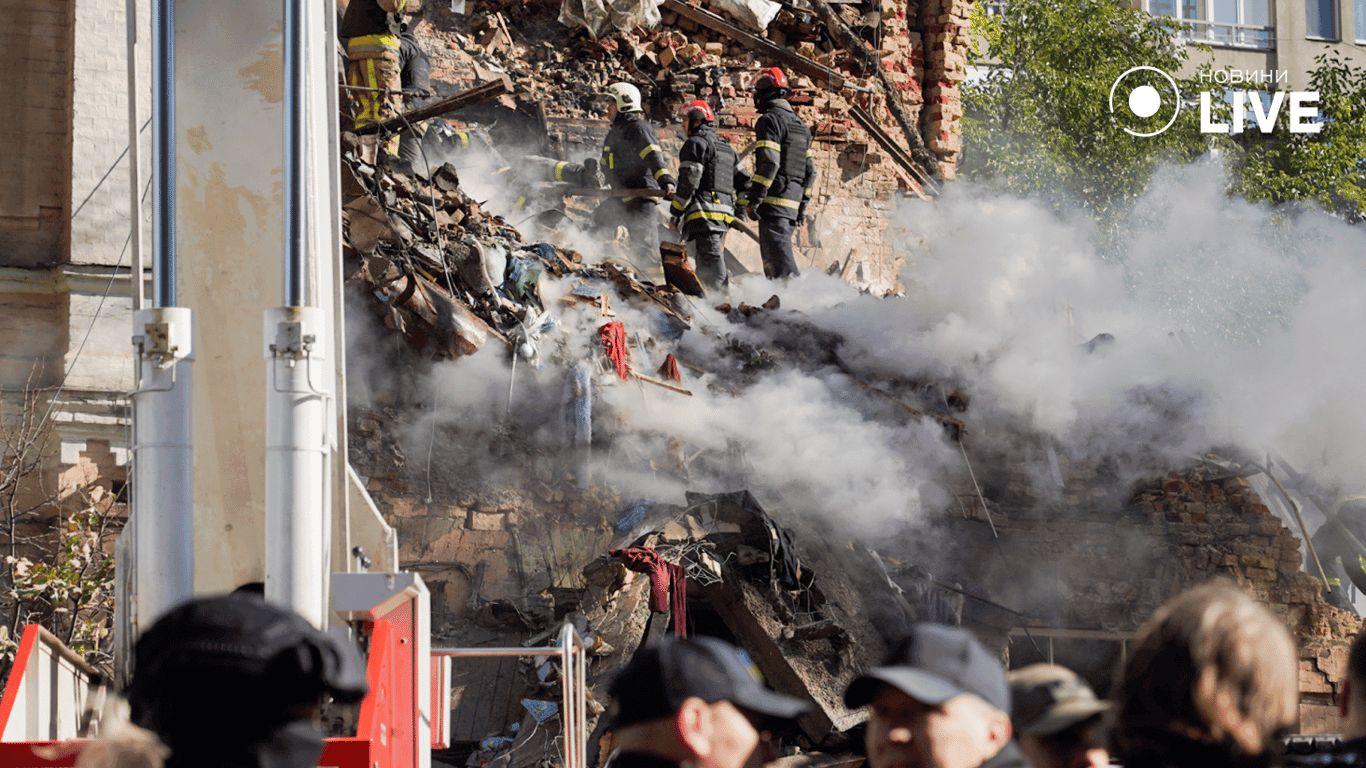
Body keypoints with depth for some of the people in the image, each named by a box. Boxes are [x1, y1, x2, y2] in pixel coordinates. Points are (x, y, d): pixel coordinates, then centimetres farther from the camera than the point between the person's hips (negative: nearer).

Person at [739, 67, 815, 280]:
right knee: (780, 252, 14)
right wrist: (802, 205, 25)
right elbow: (810, 170, 21)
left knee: (777, 254, -13)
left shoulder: (769, 120, -7)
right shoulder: (800, 125, 21)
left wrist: (754, 199, -18)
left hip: (773, 199, -9)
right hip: (793, 202, 9)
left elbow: (768, 163, -18)